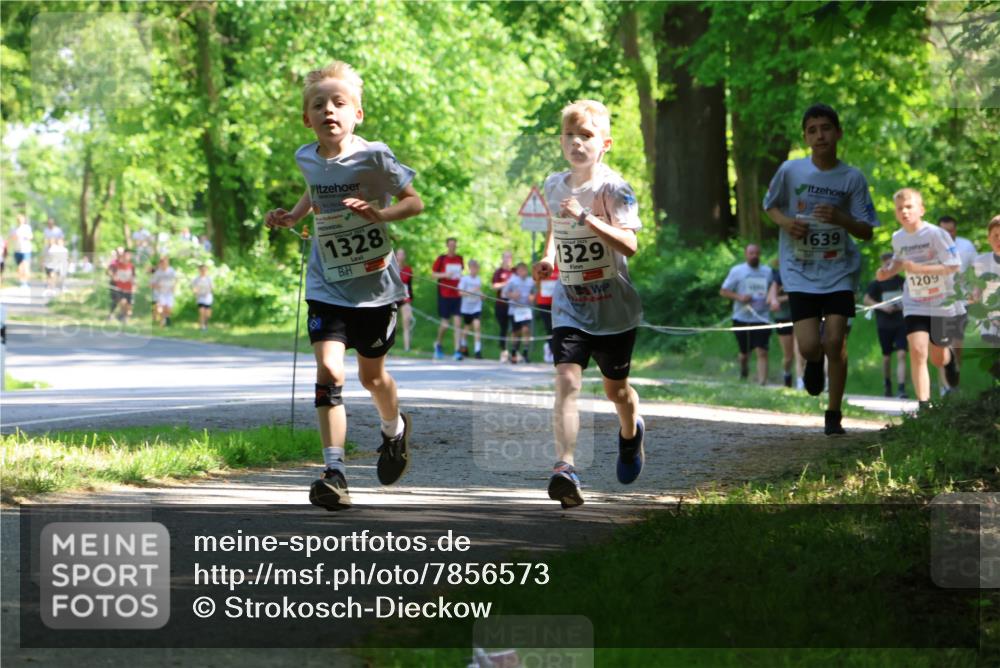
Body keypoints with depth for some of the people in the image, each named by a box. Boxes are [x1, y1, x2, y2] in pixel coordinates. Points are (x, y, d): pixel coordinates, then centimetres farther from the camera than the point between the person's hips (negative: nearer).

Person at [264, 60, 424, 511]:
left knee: (371, 374, 14)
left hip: (376, 284, -2)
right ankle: (334, 473, -17)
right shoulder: (307, 159, -1)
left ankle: (394, 430, 48)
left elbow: (415, 201, -9)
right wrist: (292, 216, 7)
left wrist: (381, 213, -27)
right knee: (328, 370, -15)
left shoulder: (373, 157, -15)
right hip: (327, 285, 2)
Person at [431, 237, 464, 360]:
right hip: (444, 295, -3)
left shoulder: (460, 259, 9)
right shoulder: (441, 259, -1)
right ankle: (438, 343, 28)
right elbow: (433, 274, 1)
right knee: (445, 324, 0)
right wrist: (444, 275, -16)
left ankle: (457, 350, -10)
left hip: (457, 295, 3)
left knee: (457, 322, -8)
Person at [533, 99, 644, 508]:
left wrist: (586, 219, -32)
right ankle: (565, 467, -27)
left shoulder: (614, 189, -13)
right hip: (570, 306, 3)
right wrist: (548, 256, 8)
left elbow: (630, 245, -24)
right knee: (567, 381, -17)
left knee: (615, 387, 15)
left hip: (614, 308, -3)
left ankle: (631, 434, 49)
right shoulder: (554, 186, 4)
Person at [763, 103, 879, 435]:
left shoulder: (852, 178, -4)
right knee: (809, 345, -11)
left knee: (835, 342, -8)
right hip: (800, 272, 0)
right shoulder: (790, 171, -5)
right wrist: (786, 222, -9)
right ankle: (814, 363, 29)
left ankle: (833, 414, 9)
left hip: (839, 271, 0)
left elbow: (866, 231, -1)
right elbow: (770, 205, 13)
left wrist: (841, 219, -21)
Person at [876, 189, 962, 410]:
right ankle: (924, 405, -15)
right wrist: (889, 272, 0)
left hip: (944, 304, -3)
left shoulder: (936, 234, -17)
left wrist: (919, 268, -27)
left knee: (937, 359, 10)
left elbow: (953, 266, -20)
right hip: (915, 305, 3)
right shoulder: (897, 238, 0)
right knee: (917, 351, -18)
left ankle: (949, 357, 49)